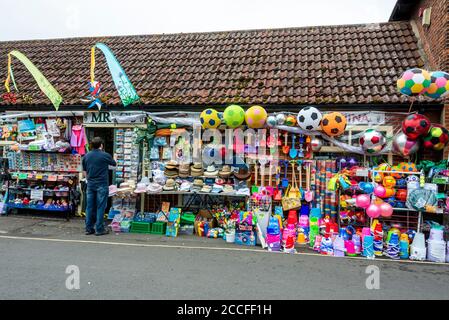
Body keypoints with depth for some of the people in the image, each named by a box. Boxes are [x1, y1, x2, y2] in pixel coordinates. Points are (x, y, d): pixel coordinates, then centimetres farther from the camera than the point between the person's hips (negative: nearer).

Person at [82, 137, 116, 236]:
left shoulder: (86, 156, 5)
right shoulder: (105, 155, -9)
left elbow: (84, 172, 12)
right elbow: (114, 164, 9)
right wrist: (110, 159, 29)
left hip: (90, 185, 5)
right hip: (102, 185, -5)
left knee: (90, 207, 9)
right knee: (100, 207, 0)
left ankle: (89, 228, 16)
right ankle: (99, 229, 4)